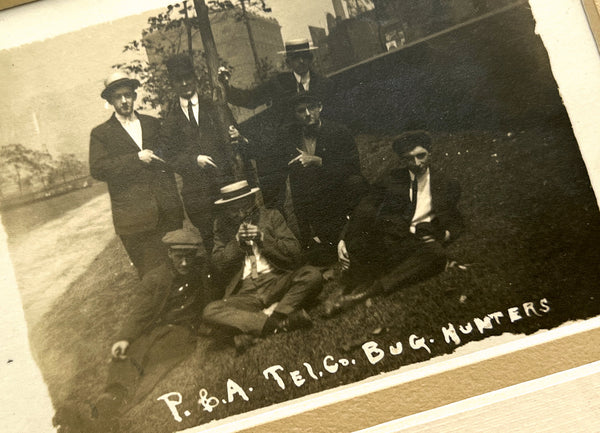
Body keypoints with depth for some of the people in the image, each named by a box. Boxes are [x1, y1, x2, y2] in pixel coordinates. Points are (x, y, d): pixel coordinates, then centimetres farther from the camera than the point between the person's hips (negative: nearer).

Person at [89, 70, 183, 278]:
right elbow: (97, 170, -5)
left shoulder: (153, 124, 17)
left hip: (168, 211, 3)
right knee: (152, 272, -3)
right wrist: (136, 158, -11)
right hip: (135, 217, -3)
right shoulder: (101, 133, 7)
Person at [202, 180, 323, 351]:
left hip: (276, 281, 0)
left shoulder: (271, 216, 10)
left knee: (312, 274, -28)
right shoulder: (222, 226, 12)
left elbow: (295, 254, 2)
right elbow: (220, 266, 5)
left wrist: (263, 238, -9)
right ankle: (283, 322, -28)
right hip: (246, 293, 0)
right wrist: (237, 242, -9)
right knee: (210, 312, -27)